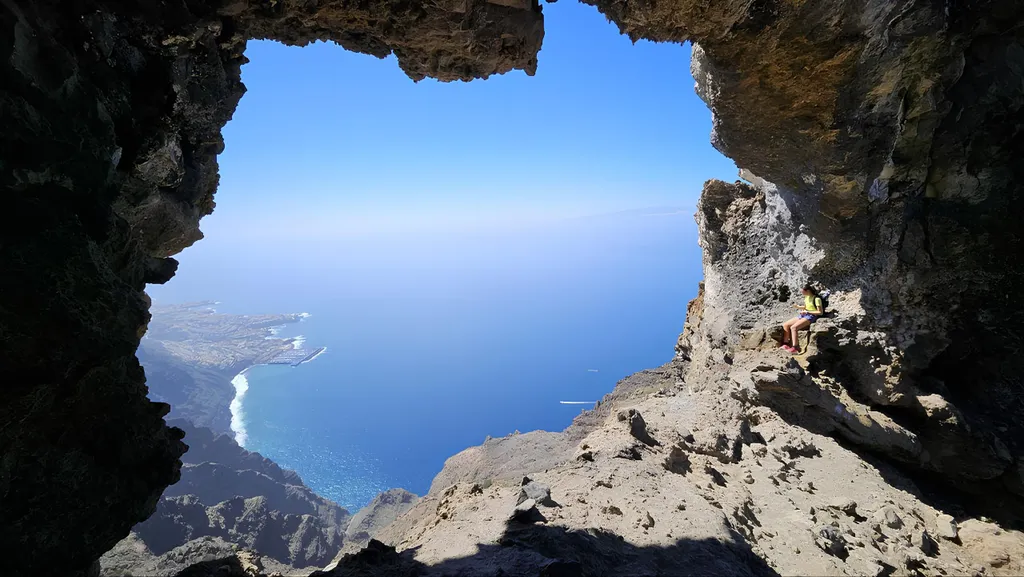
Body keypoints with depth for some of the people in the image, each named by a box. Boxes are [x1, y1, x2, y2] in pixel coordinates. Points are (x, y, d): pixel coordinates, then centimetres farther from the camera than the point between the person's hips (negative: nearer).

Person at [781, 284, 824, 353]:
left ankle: (795, 348, -28)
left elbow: (820, 312, -14)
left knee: (793, 327, -29)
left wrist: (808, 312, -18)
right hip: (803, 315, 9)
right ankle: (785, 344, -2)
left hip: (811, 316, -9)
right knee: (785, 325, -4)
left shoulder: (816, 298, -13)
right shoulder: (806, 297, 12)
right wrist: (798, 306, 6)